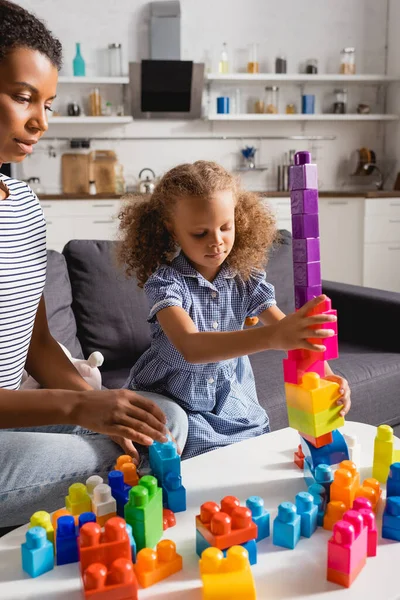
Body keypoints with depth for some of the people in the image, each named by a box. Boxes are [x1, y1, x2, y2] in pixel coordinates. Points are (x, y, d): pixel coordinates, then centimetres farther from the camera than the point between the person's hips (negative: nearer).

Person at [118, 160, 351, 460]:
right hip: (172, 402, -3)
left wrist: (323, 374, -37)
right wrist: (270, 336, -52)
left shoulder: (247, 278, -8)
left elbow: (291, 335, -14)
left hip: (232, 405, 4)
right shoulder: (165, 280, -21)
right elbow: (190, 347, -38)